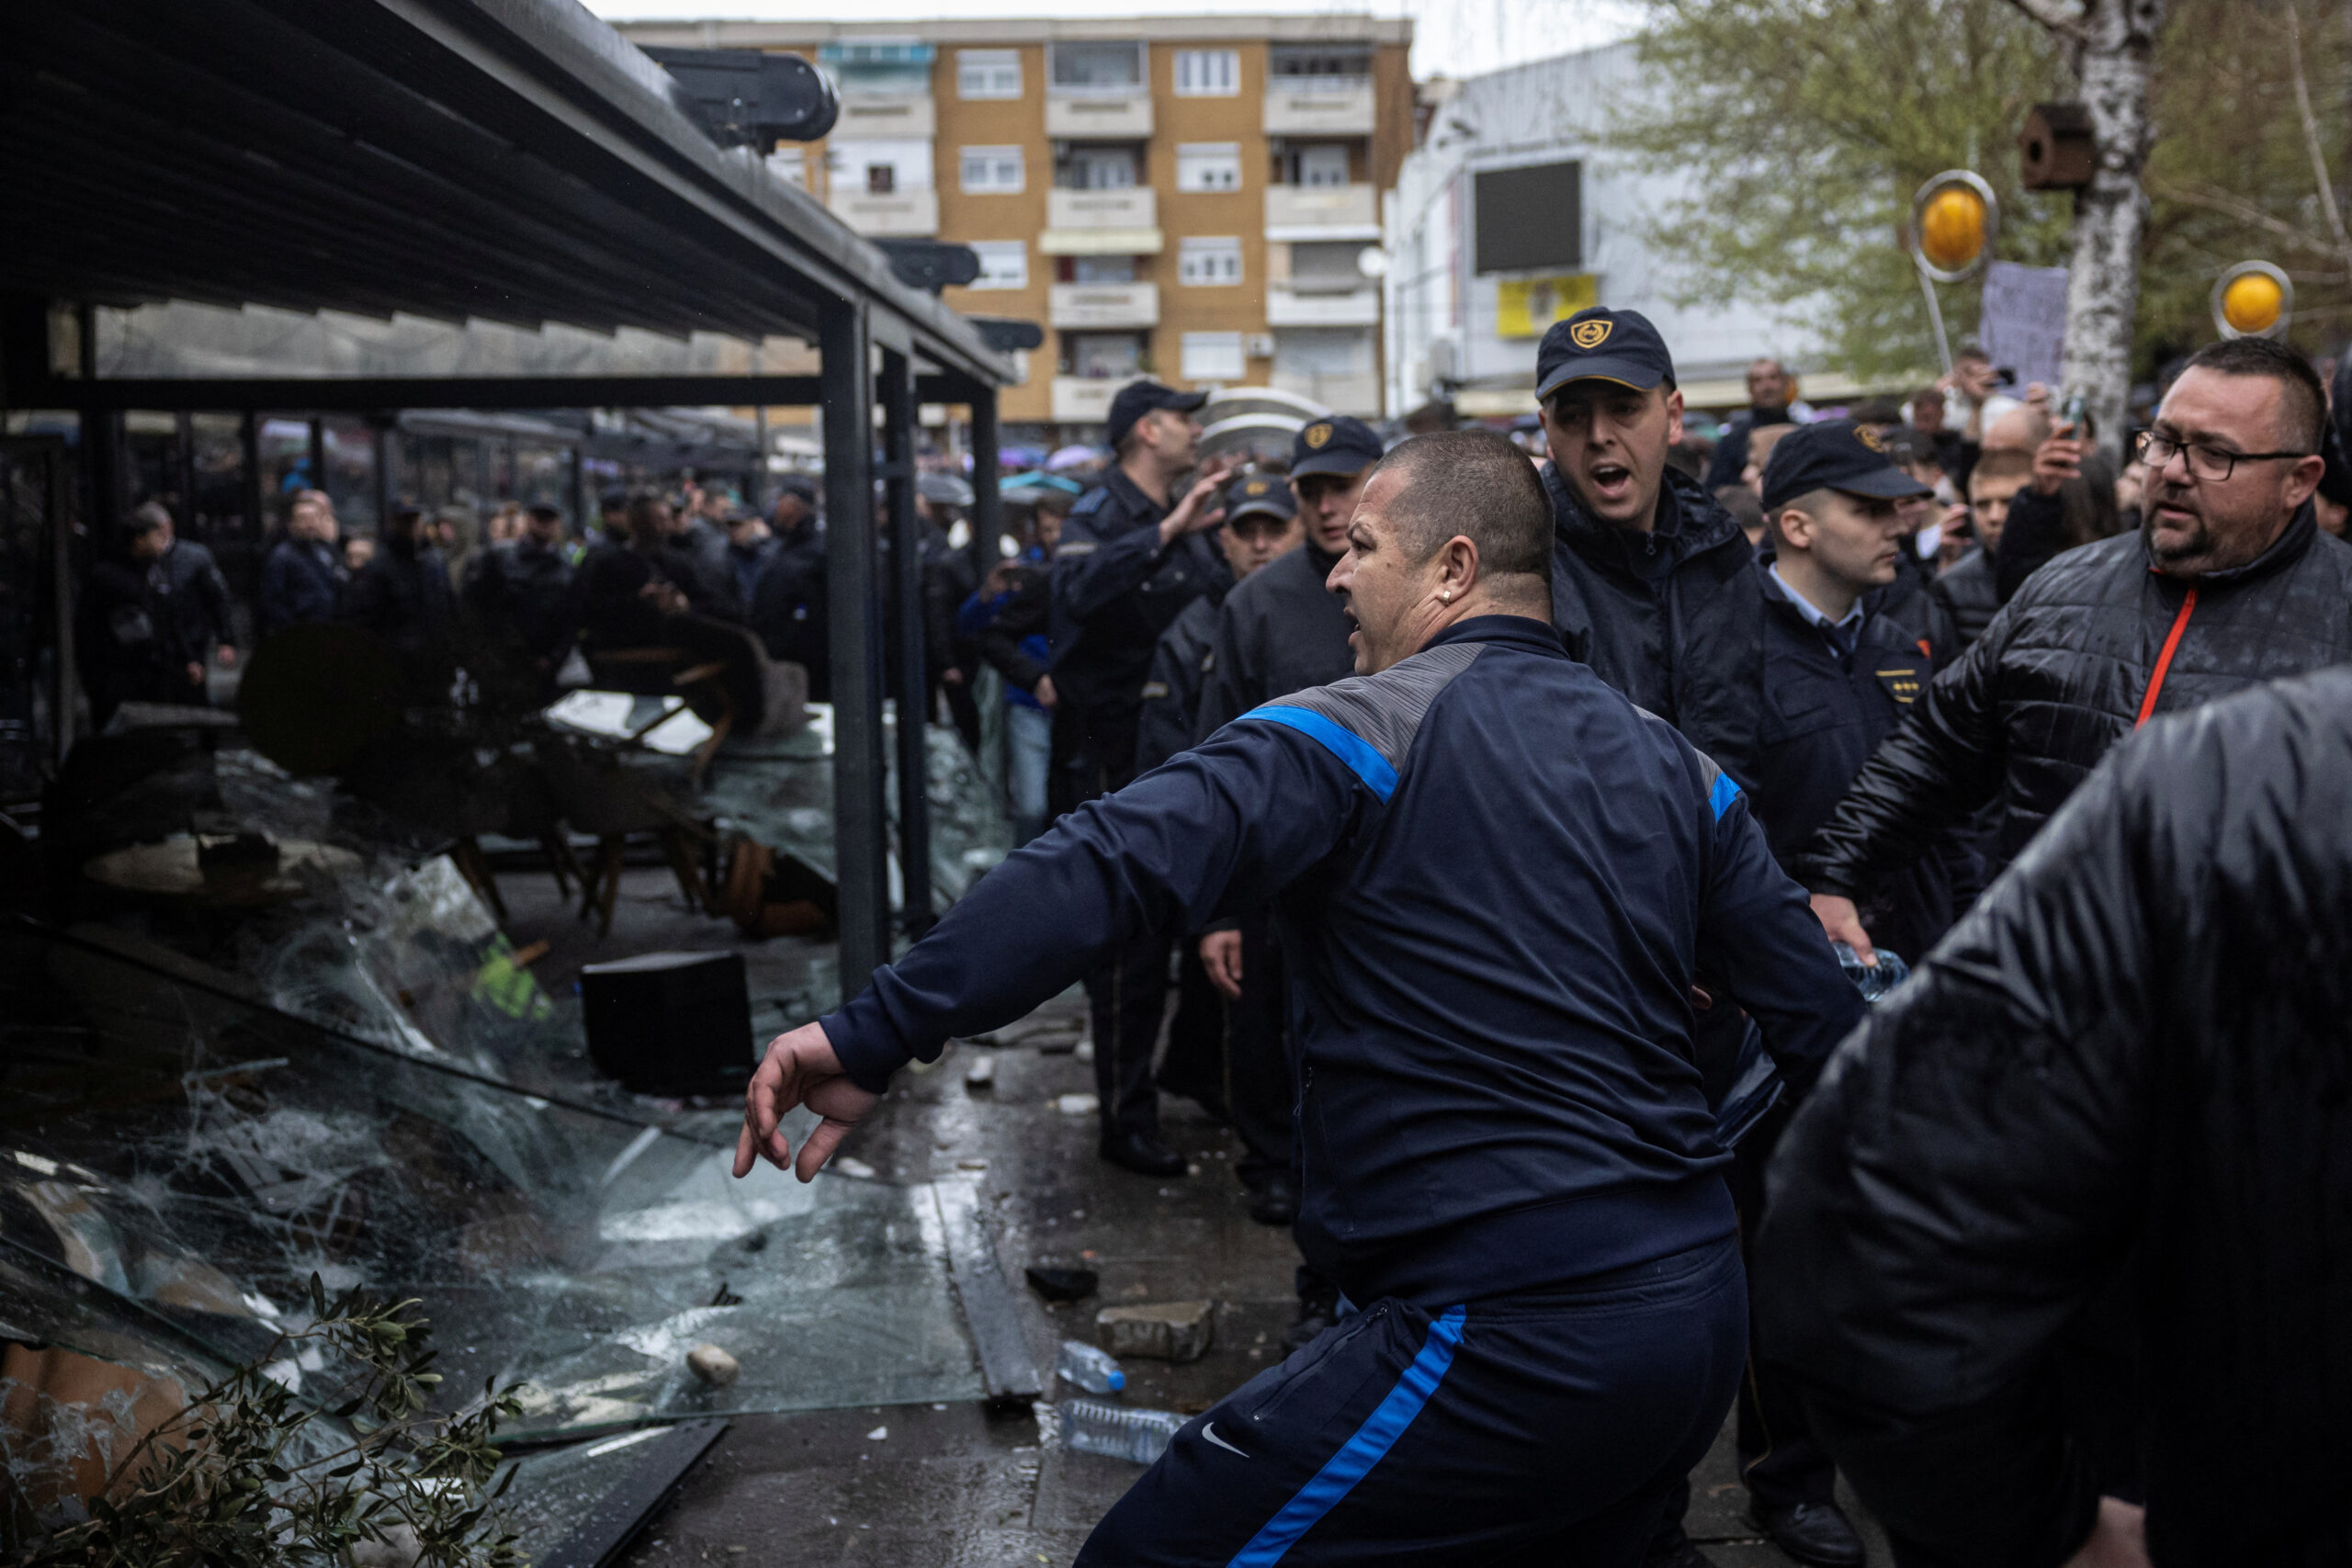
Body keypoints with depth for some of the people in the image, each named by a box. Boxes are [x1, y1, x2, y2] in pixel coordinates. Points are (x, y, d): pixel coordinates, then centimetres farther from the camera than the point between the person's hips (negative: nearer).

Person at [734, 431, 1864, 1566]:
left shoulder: (1357, 737, -8)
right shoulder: (1674, 768, 11)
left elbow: (1107, 870, -22)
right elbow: (1821, 1013, 12)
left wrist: (876, 1035, -24)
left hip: (1514, 1338, -8)